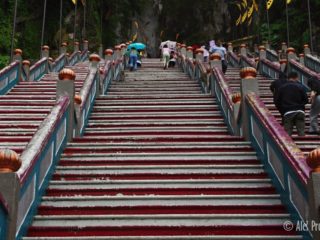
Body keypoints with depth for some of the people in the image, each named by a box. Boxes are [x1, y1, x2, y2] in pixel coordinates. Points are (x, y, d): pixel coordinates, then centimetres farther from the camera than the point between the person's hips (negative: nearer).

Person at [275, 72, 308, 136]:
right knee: (301, 133, 1)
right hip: (299, 111, 0)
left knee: (287, 134, 1)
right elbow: (306, 100, 0)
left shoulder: (282, 87, 5)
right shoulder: (300, 87, 1)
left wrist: (282, 112, 17)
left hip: (287, 112, 1)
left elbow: (277, 101, 6)